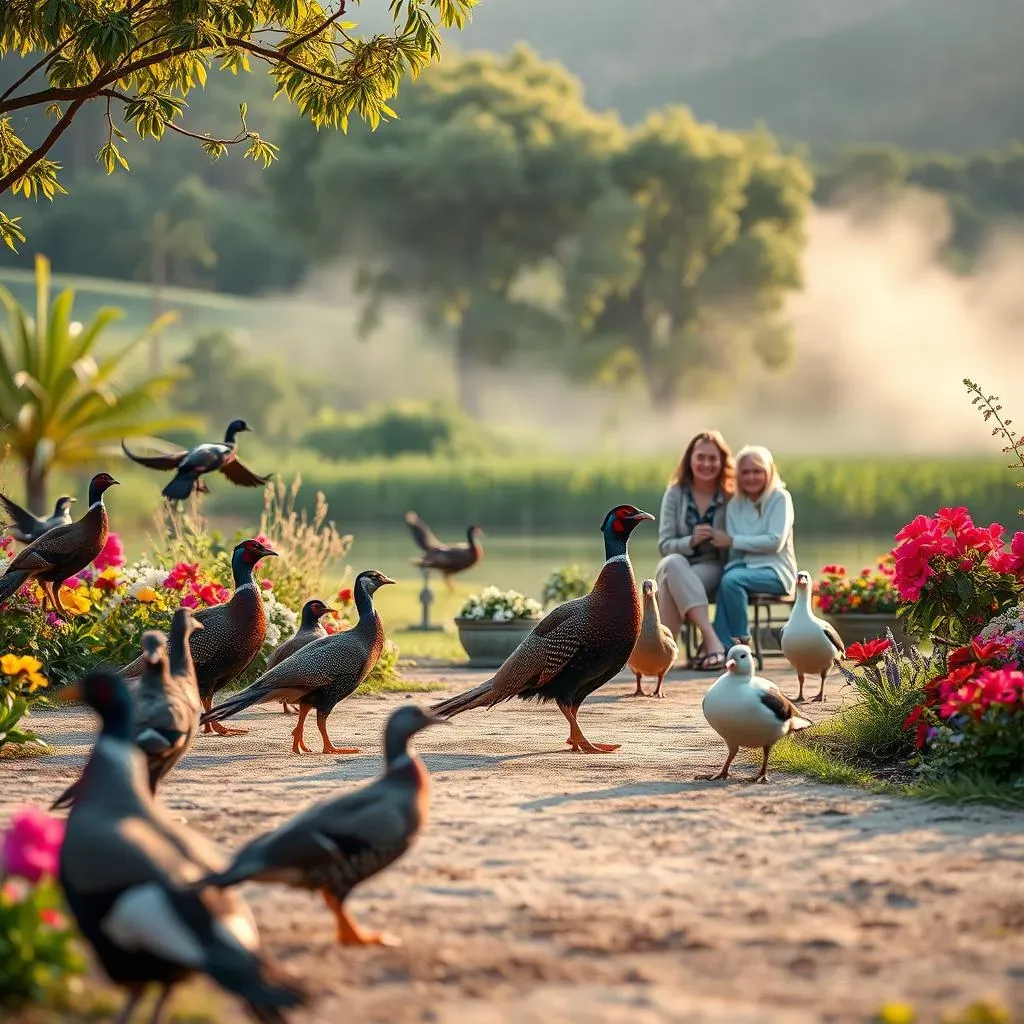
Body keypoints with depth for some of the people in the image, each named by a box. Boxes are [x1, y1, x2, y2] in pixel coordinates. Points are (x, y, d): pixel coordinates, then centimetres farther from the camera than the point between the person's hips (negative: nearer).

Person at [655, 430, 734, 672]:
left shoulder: (731, 497, 3)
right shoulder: (675, 494, 7)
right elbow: (664, 545, 0)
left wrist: (723, 541, -15)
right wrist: (691, 541, -19)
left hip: (712, 568, -1)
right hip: (677, 567, 1)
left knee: (671, 581, -35)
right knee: (672, 564, -37)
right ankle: (712, 640, -47)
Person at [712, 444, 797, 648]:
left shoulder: (780, 498, 0)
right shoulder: (734, 505, 13)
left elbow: (775, 542, -12)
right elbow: (733, 550, 5)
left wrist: (733, 540, -13)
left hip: (774, 570, -4)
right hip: (742, 566, 4)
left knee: (731, 580, -33)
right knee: (725, 587, -31)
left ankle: (741, 639, -20)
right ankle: (724, 649, -37)